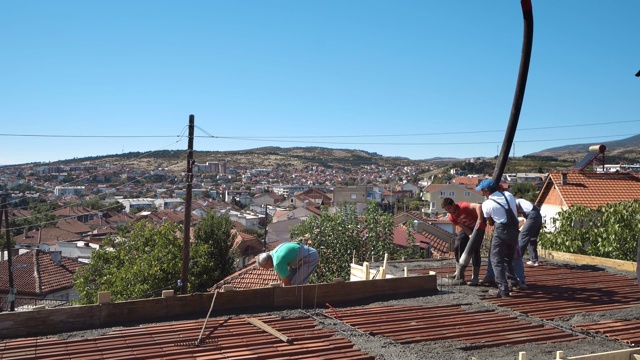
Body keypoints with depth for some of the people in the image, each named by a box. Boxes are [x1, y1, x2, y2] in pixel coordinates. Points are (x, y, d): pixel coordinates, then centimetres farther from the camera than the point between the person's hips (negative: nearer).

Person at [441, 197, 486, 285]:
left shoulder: (463, 206, -32)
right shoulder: (451, 218, -11)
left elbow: (478, 206, -46)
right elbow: (463, 227, -13)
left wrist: (480, 220, -51)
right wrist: (470, 235, -31)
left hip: (478, 227, -6)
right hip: (468, 228, 6)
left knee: (474, 249, -14)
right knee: (458, 247, -4)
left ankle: (475, 278, -7)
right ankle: (459, 274, 9)